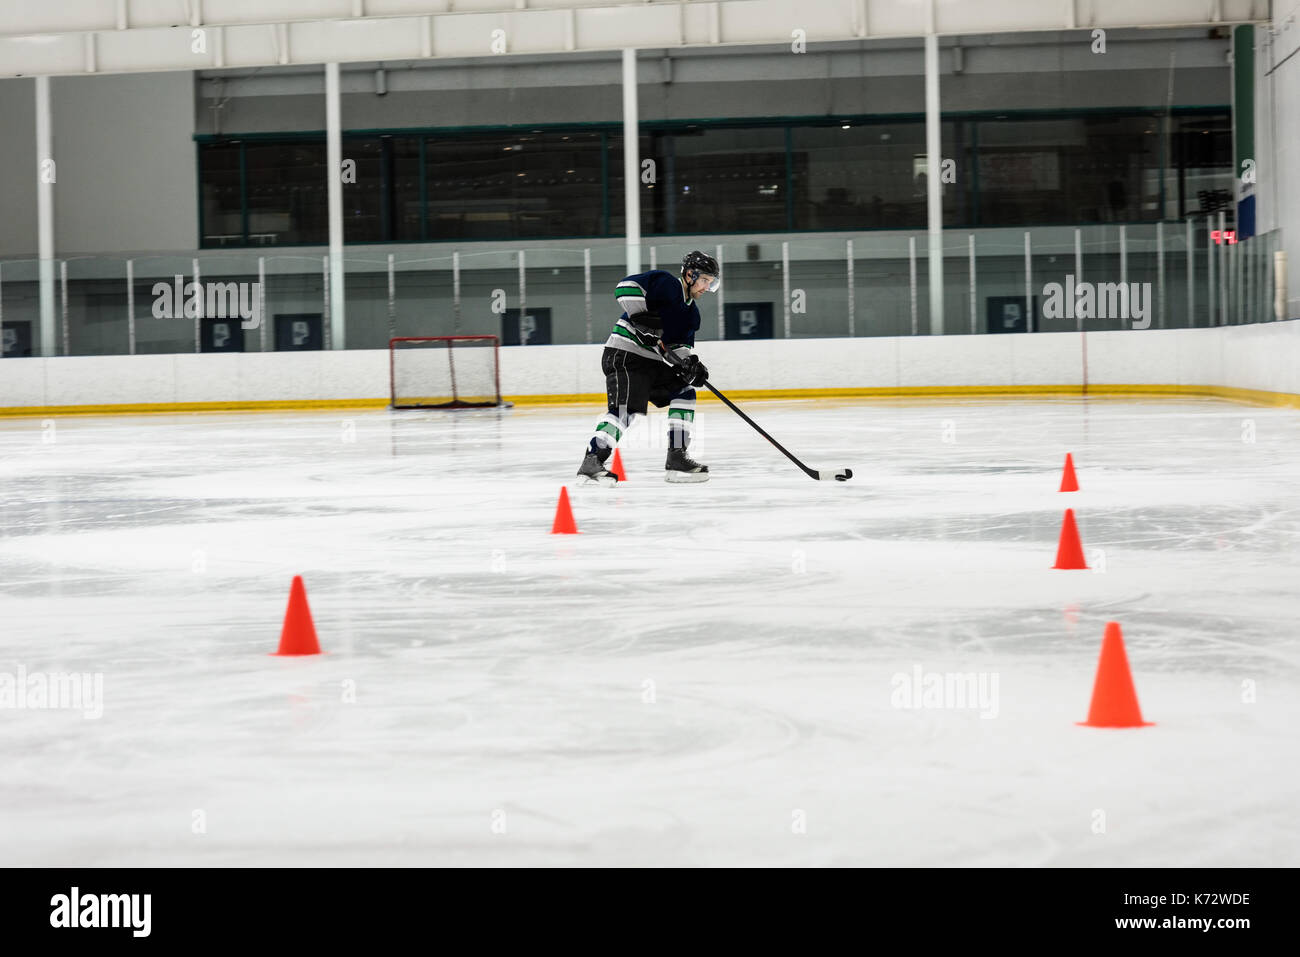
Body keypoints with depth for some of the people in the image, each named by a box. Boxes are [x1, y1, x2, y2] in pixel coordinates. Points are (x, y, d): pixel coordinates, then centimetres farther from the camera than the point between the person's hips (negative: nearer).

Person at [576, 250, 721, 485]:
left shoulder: (691, 312, 18)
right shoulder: (665, 283, -8)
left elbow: (682, 345, 12)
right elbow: (626, 287, -21)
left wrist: (690, 365, -9)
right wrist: (642, 317, -28)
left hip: (653, 361, 10)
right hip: (625, 354, -10)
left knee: (684, 393, 7)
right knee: (625, 408, -22)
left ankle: (676, 459, 8)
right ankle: (591, 463, -26)